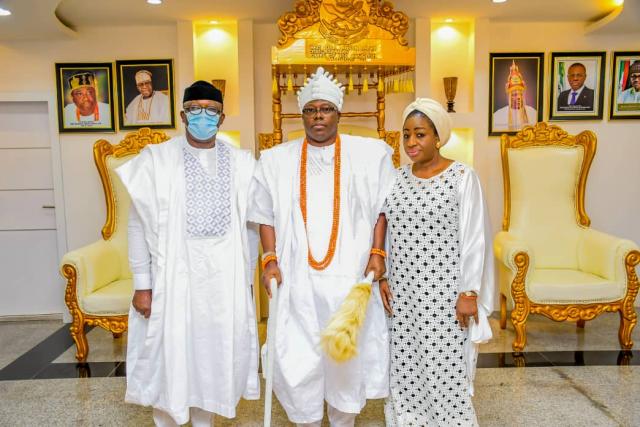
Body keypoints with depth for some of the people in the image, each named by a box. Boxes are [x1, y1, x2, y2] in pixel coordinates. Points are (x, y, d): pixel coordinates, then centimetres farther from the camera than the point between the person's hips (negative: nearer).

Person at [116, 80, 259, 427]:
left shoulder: (241, 163, 4)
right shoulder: (156, 159, -2)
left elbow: (251, 225, 6)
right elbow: (139, 225, -2)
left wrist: (248, 277, 6)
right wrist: (142, 285, -5)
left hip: (225, 275, 2)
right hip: (174, 274, -2)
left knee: (216, 349, 12)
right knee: (169, 353, 7)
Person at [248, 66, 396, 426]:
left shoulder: (370, 154, 2)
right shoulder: (277, 159, 6)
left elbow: (382, 208, 3)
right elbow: (267, 214, 7)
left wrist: (377, 253, -5)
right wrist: (270, 259, -2)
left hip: (351, 275, 0)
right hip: (297, 277, 1)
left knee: (349, 354, 8)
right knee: (298, 356, 6)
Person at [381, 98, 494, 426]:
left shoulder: (462, 177, -8)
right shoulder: (397, 177, 6)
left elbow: (474, 239, -9)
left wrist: (469, 293, -11)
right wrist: (382, 276, 6)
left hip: (446, 291, -4)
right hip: (403, 291, 5)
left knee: (446, 368, 4)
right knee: (404, 365, 13)